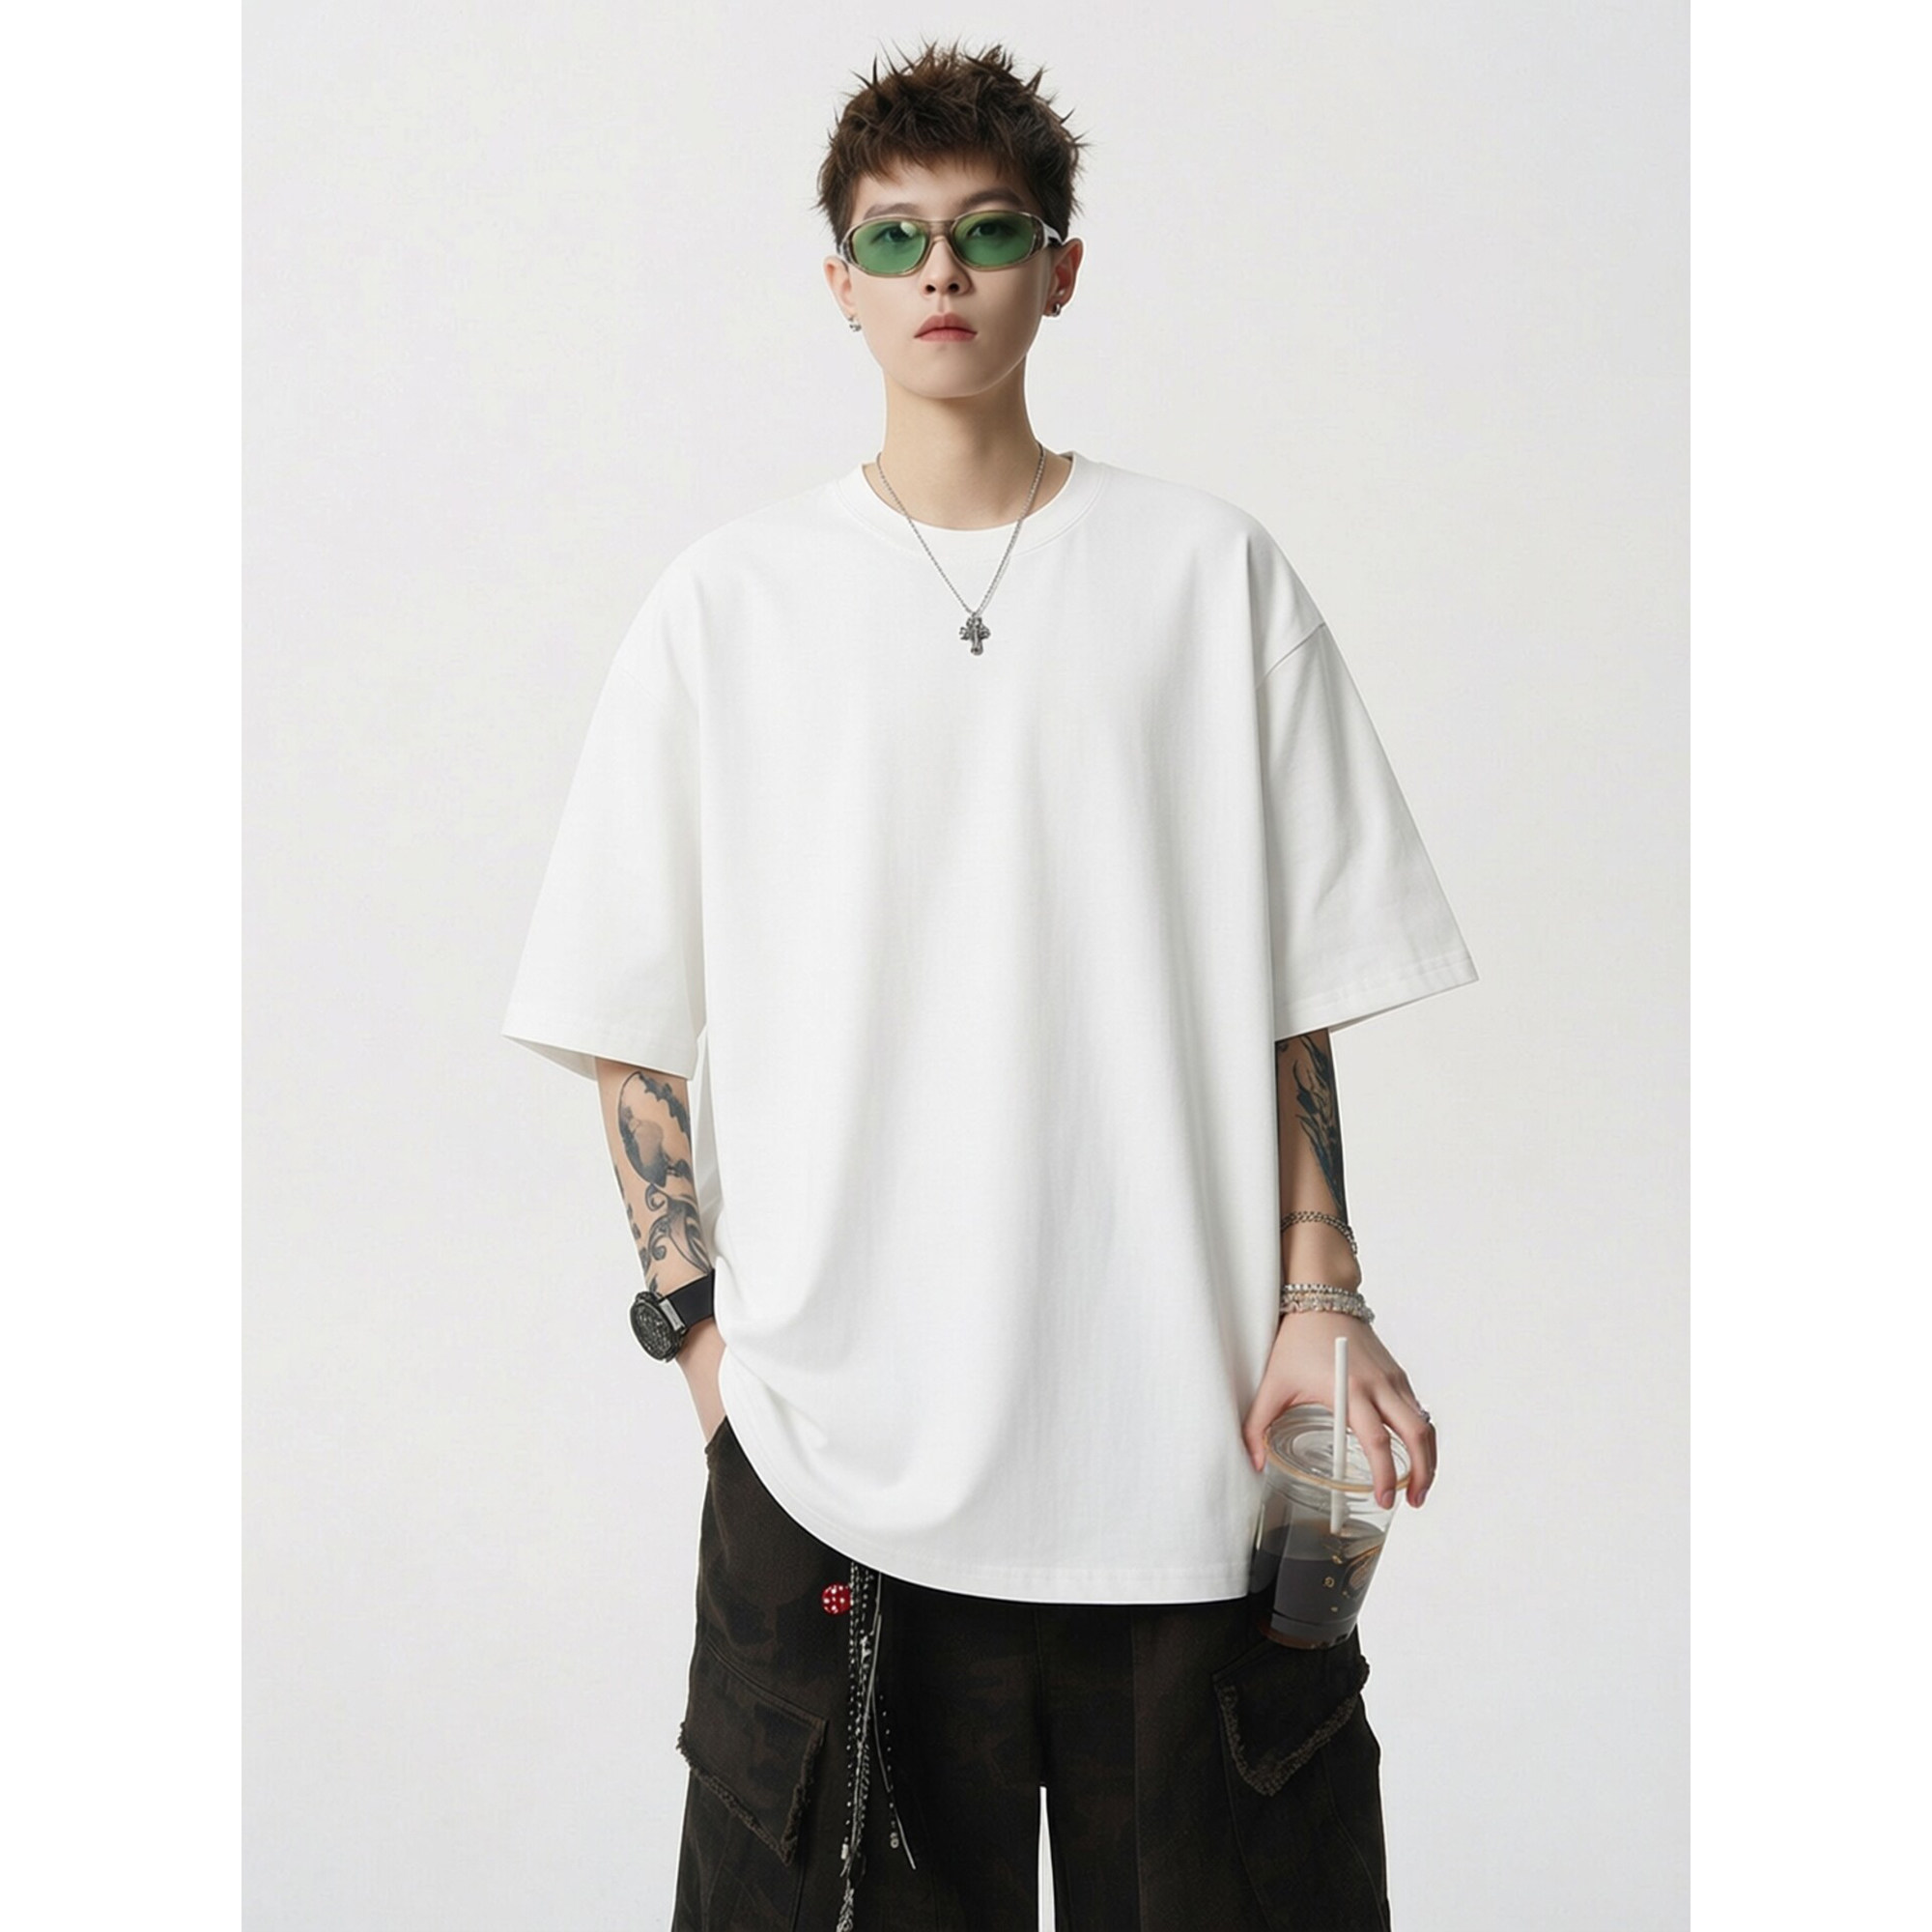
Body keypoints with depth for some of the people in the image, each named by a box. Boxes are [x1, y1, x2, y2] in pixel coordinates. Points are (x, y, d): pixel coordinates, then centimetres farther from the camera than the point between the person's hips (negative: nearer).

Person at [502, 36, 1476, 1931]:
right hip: (833, 1440, 0)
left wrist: (1320, 1297, -1)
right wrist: (699, 1327, 0)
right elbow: (629, 1020, 8)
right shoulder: (728, 602, 5)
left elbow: (1291, 997, 7)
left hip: (1186, 1438, 1)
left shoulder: (1213, 574, 6)